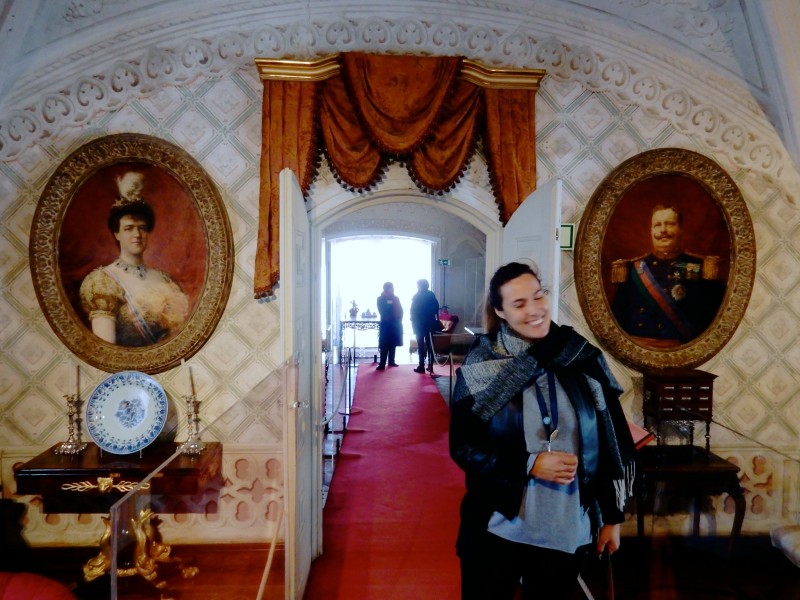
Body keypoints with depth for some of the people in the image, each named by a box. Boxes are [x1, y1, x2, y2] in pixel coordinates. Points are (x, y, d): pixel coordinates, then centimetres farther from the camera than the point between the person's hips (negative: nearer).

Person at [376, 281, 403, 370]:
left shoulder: (396, 298, 13)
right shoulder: (381, 299, 0)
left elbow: (400, 311, 9)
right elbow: (382, 312, -8)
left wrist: (399, 319, -4)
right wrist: (389, 317, -16)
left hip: (395, 324, 5)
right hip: (386, 324, -5)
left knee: (393, 344, 10)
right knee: (384, 345, -8)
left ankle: (391, 361, 20)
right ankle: (382, 364, -10)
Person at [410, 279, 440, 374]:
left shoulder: (416, 296, -4)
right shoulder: (432, 295, 6)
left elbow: (413, 310, -7)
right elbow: (436, 308, 4)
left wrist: (412, 321, 0)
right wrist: (437, 320, 10)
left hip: (419, 323, -3)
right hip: (430, 323, 3)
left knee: (421, 345, -1)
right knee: (430, 344, 8)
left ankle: (421, 366, -4)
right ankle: (430, 366, 8)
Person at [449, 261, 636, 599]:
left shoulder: (584, 360, -5)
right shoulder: (479, 368, -10)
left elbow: (613, 445, 3)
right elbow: (463, 447, -9)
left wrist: (612, 517, 6)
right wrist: (530, 464, -20)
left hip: (568, 530, 2)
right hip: (496, 527, -1)